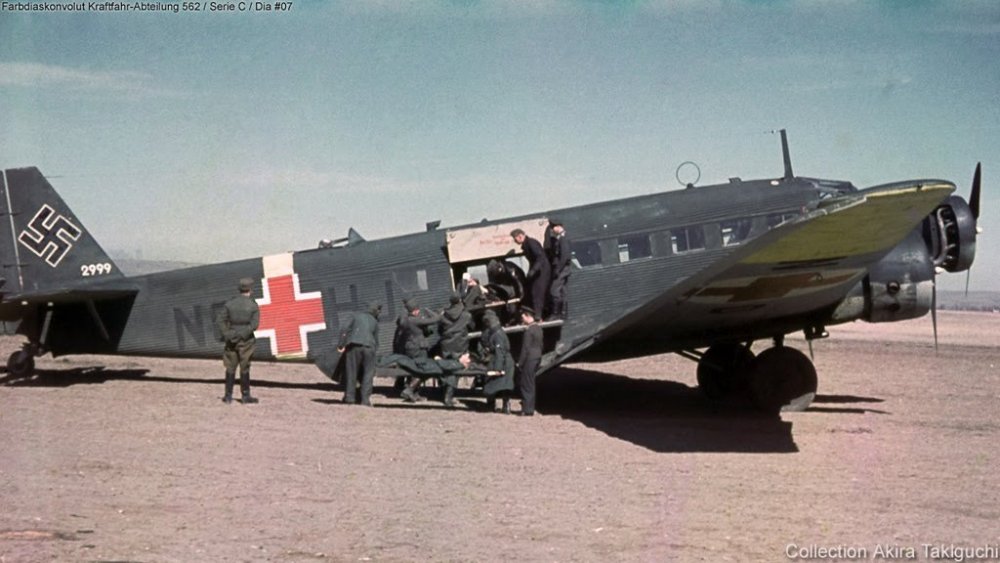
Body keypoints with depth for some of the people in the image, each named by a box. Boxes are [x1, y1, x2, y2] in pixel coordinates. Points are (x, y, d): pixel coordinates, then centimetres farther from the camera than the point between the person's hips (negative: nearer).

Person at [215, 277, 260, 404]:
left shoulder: (230, 303, 1)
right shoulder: (253, 305, -6)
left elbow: (219, 321, -5)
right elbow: (254, 325, -15)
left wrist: (226, 335, -5)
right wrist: (243, 334, -10)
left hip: (231, 340, 2)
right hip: (246, 341, -2)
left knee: (230, 369, 10)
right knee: (244, 369, 5)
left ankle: (228, 396, 11)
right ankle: (245, 396, 9)